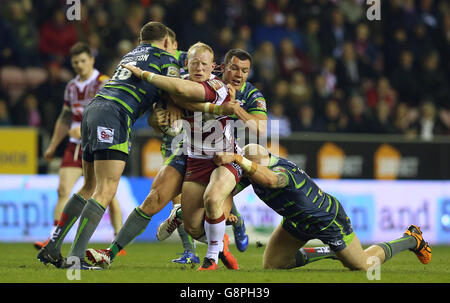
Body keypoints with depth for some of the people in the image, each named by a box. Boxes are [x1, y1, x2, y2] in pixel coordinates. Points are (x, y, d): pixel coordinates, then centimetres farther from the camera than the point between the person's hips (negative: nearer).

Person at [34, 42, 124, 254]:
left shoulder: (104, 83, -7)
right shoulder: (71, 87, 13)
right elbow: (64, 119, 23)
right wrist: (52, 147, 24)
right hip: (75, 146, 5)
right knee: (63, 190, -7)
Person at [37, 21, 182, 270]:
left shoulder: (131, 54, 30)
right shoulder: (166, 60, 9)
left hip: (93, 109, 8)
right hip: (113, 116, -8)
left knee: (90, 187, 17)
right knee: (106, 190, -11)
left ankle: (51, 248, 15)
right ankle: (75, 258, -21)